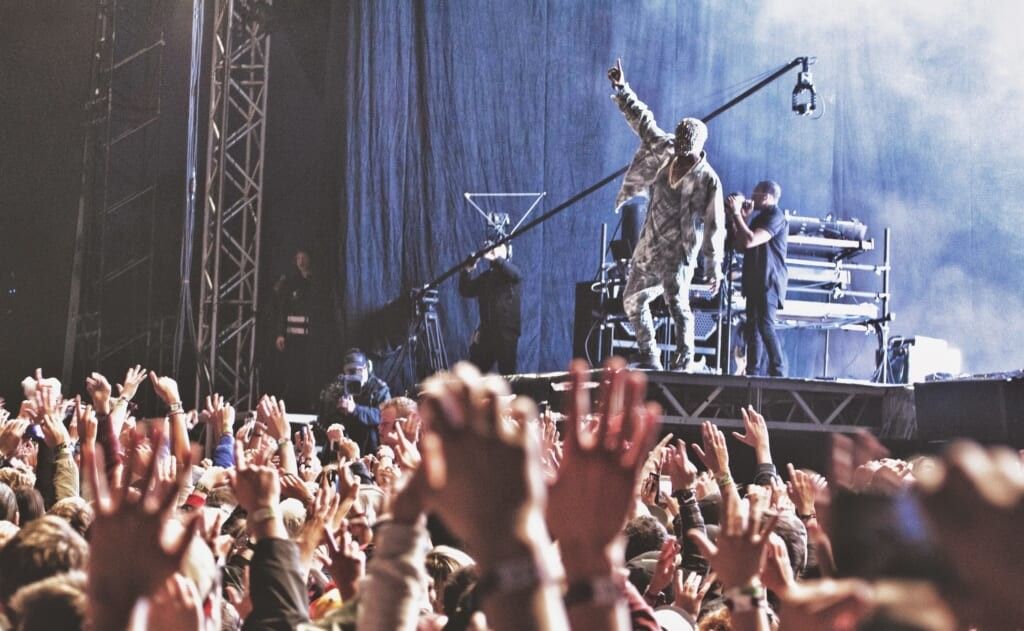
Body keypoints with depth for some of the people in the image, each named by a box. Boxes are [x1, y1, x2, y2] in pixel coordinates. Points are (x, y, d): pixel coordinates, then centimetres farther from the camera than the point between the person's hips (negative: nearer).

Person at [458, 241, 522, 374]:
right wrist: (467, 271, -6)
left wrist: (496, 259, -35)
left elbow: (515, 274, -22)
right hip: (486, 330, 5)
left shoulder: (511, 271, 2)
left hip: (507, 330, -5)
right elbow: (466, 291, 11)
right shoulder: (485, 276, 17)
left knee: (507, 373, -7)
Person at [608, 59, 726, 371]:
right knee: (633, 300, 13)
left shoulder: (707, 179, -11)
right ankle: (648, 357, 21)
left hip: (679, 252, -8)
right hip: (649, 248, 8)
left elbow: (714, 226, -10)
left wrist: (714, 266, -12)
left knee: (677, 303, -19)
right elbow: (643, 120, 15)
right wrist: (622, 89, 15)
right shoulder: (665, 152, 4)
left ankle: (684, 361, -16)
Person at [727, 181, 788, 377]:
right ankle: (753, 373, 9)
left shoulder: (775, 217, -9)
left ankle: (778, 372, -23)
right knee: (753, 329, 8)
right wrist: (737, 219, 15)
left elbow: (749, 241, -22)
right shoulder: (761, 217, 22)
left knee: (765, 326, -20)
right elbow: (741, 246, 21)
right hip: (756, 282, 10)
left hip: (768, 281, -10)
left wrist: (737, 214, -13)